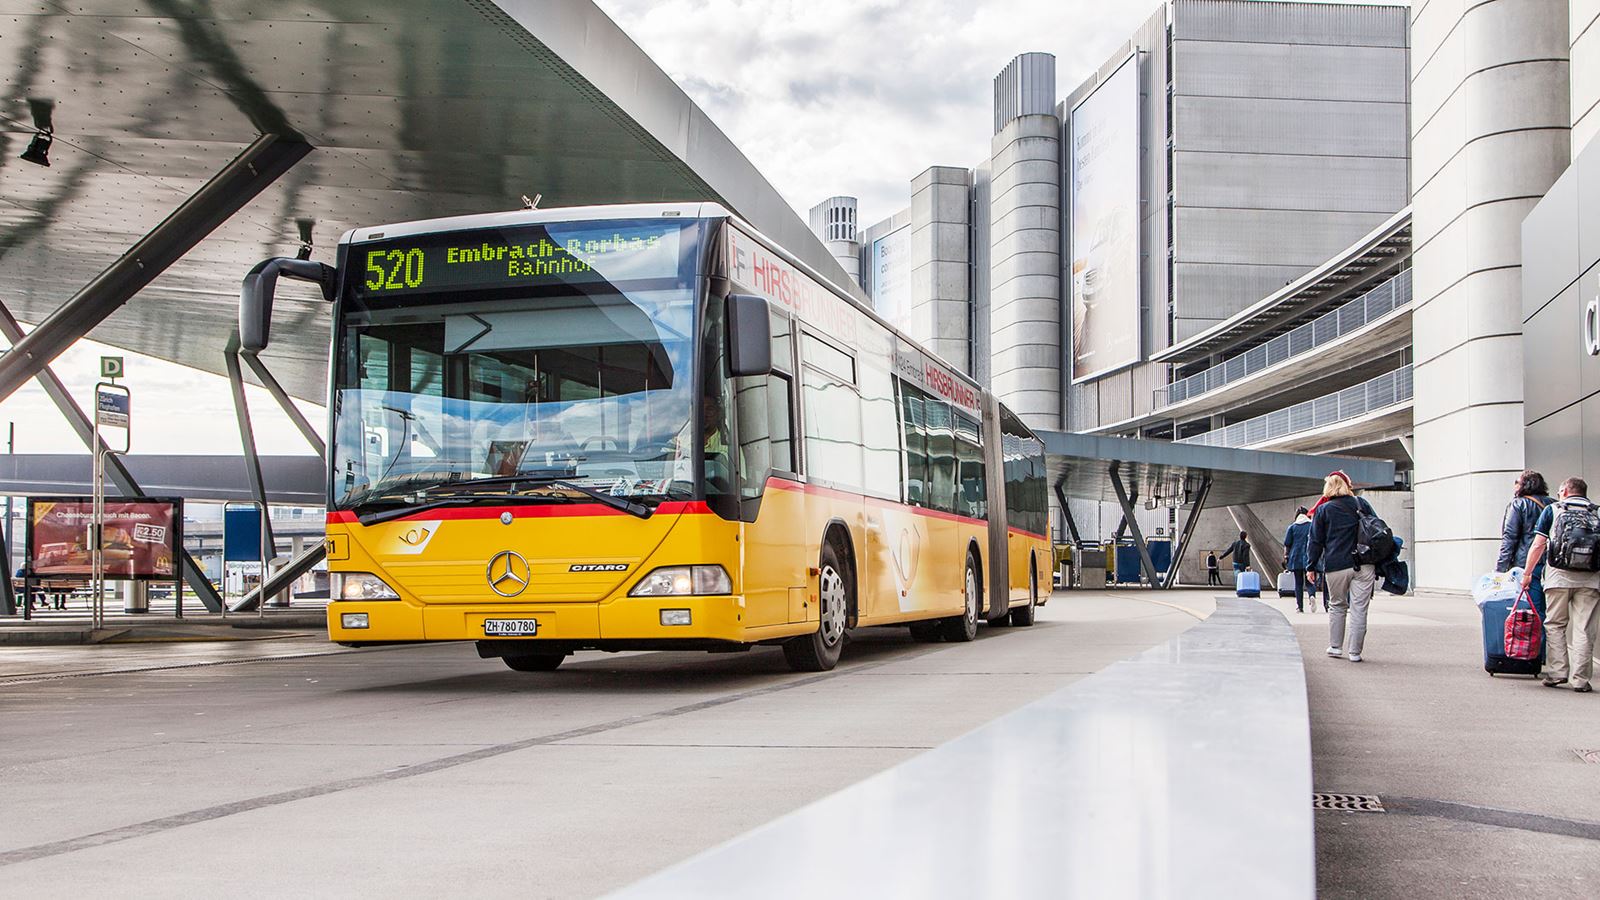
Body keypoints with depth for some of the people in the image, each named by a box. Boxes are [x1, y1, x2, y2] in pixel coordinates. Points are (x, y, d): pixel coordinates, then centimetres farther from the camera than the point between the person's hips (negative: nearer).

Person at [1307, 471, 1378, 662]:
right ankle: (1355, 652, 2)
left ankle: (1335, 647, 19)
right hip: (1364, 566, 1)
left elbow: (1316, 541, 2)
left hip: (1336, 567, -1)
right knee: (1359, 609, 2)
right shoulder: (1361, 504, 9)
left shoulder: (1323, 510, 2)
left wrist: (1311, 566, 8)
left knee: (1337, 606, 16)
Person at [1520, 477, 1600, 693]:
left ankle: (1557, 672, 6)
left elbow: (1538, 545, 5)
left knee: (1555, 625, 11)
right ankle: (1580, 679, 1)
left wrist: (1527, 573, 11)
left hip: (1559, 576, -1)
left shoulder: (1553, 509, 9)